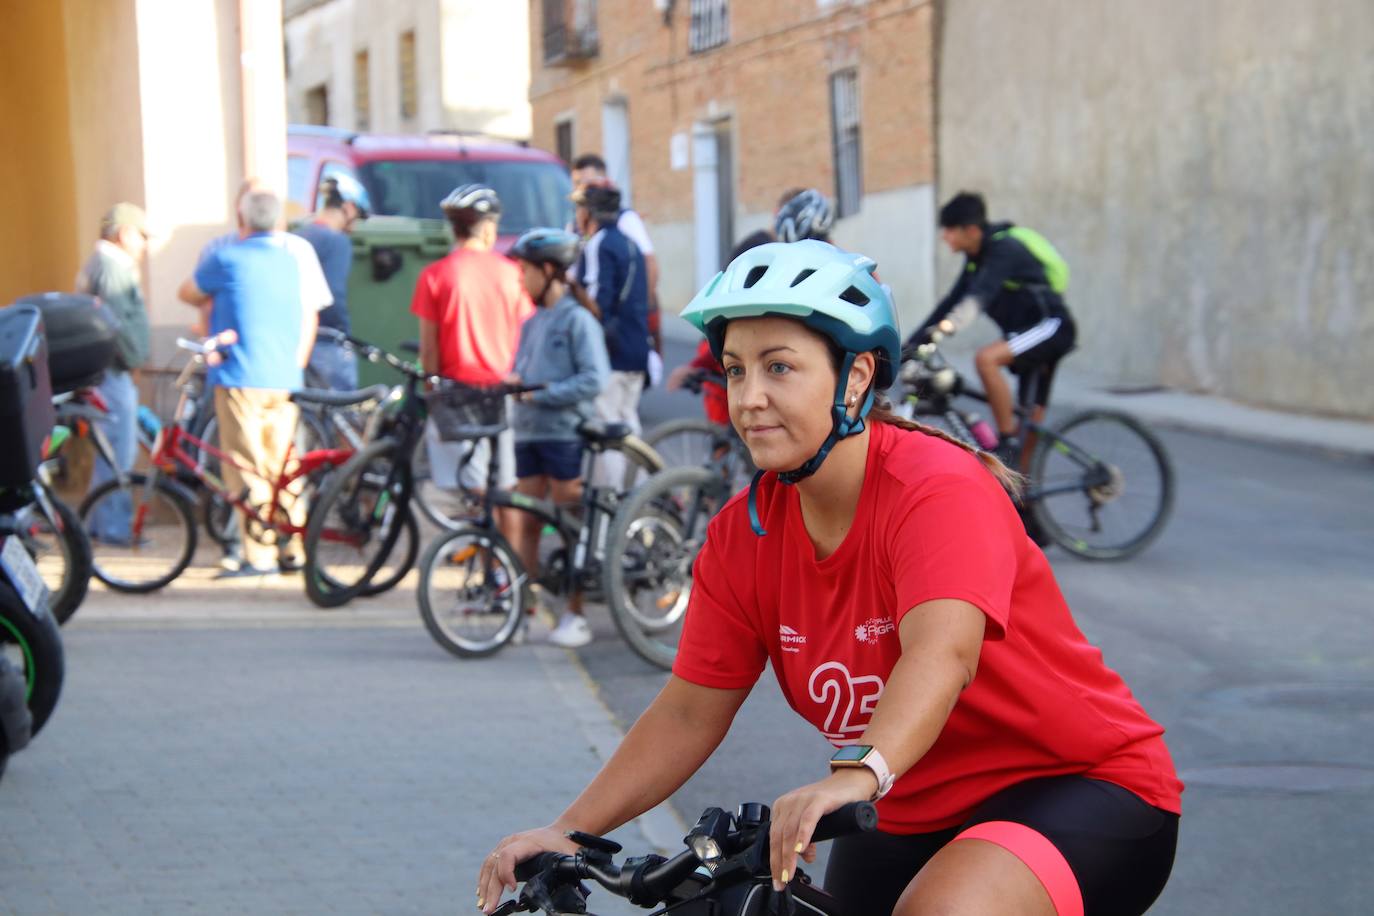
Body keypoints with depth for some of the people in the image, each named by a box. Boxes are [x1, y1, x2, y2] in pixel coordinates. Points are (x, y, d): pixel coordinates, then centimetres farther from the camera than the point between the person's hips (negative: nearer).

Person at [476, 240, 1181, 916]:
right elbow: (690, 712, 0)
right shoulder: (742, 537, -3)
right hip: (915, 816, 7)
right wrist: (568, 831, -12)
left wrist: (857, 774, -58)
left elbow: (941, 654, -40)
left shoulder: (939, 490, -22)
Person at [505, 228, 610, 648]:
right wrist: (512, 381, -3)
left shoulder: (578, 320, -8)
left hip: (564, 432, -7)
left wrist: (544, 393, -18)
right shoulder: (531, 322, 14)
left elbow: (594, 378, -15)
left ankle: (575, 616, 6)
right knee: (526, 523, 7)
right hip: (528, 432, 7)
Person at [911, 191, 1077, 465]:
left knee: (986, 358, -29)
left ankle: (1008, 441, -20)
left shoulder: (1004, 248, -20)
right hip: (1027, 330, 10)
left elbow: (979, 296, -34)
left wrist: (945, 328, -47)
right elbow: (954, 299, 12)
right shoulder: (977, 257, 8)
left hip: (1051, 326, -10)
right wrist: (912, 342, 7)